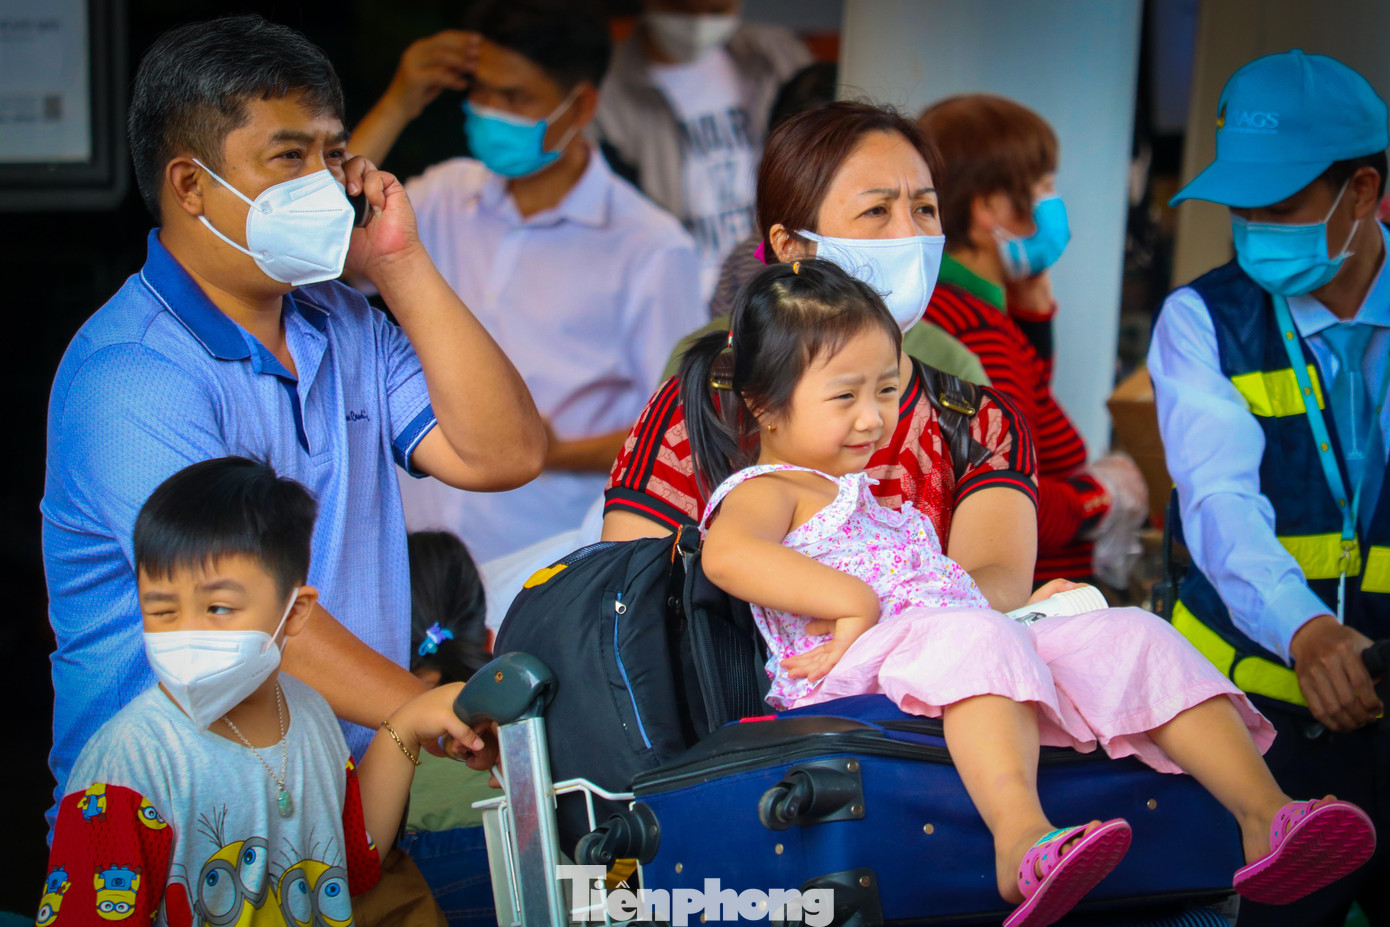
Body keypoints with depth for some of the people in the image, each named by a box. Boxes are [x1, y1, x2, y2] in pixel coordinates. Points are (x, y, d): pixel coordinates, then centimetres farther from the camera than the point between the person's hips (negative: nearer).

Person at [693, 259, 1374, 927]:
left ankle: (1265, 816, -24)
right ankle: (1022, 839, -63)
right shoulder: (765, 490, 5)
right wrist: (854, 602, -26)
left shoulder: (866, 494, 36)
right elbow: (726, 553, -21)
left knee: (1130, 635, -9)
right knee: (979, 637, -40)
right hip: (857, 670, -9)